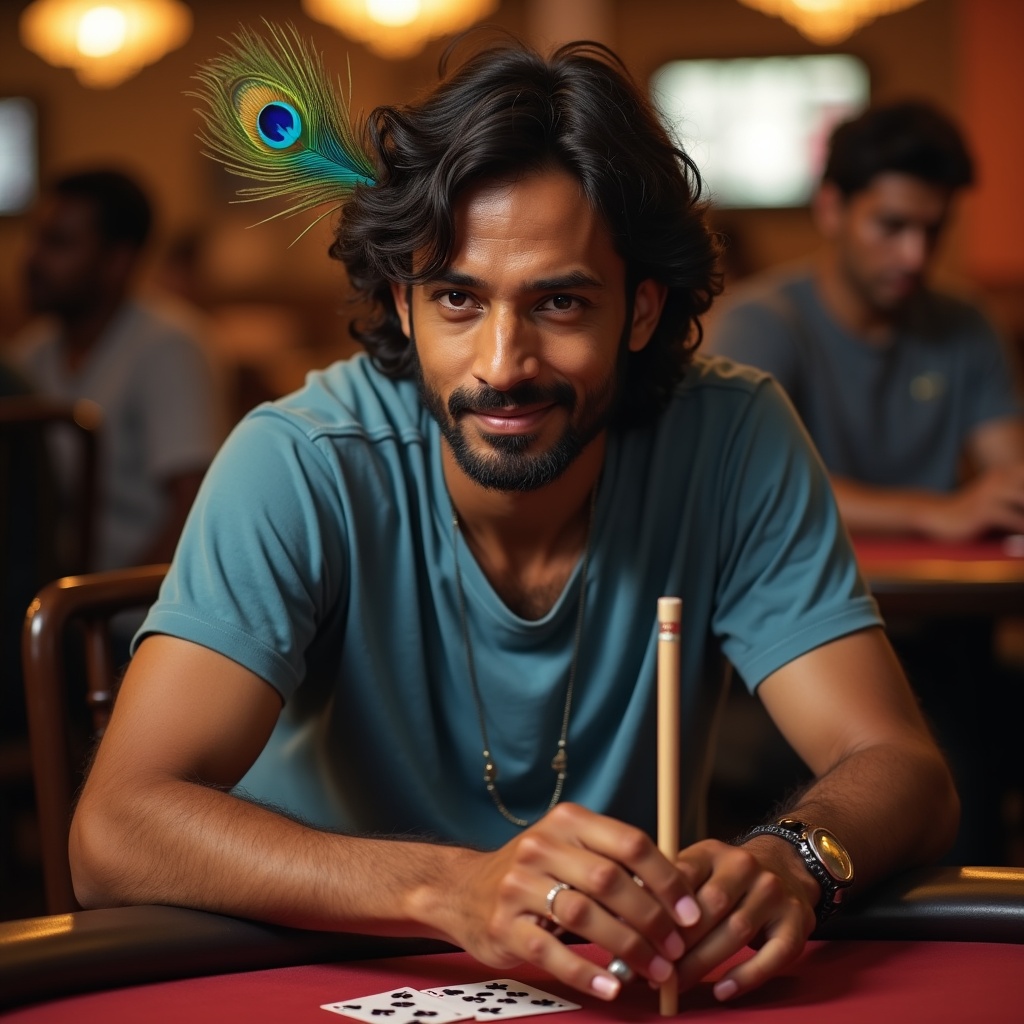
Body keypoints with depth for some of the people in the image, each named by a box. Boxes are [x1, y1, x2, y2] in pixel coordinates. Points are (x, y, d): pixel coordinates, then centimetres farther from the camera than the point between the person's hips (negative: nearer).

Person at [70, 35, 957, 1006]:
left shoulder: (733, 441, -10)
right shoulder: (298, 468, -18)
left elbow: (902, 770, -10)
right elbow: (115, 830, -27)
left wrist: (789, 859, -34)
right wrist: (455, 886, -42)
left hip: (633, 987, 3)